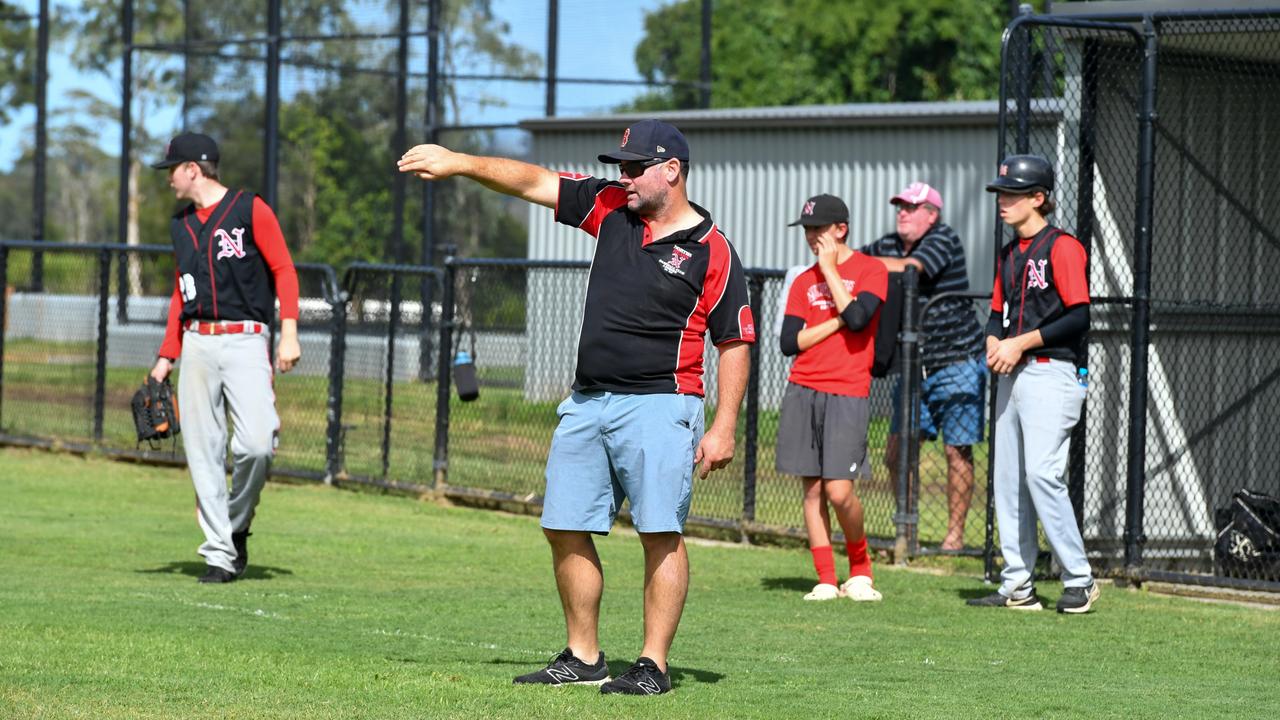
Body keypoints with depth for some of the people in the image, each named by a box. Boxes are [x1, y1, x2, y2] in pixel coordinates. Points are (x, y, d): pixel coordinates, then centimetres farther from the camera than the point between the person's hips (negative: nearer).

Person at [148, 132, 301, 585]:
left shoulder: (249, 209, -1)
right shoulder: (181, 225, 17)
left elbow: (283, 271, -3)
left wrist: (289, 333, -13)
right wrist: (166, 357, 16)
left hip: (245, 340, -5)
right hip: (197, 345, 5)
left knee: (256, 443, -19)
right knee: (202, 452, -1)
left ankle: (237, 524, 4)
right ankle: (220, 553, 2)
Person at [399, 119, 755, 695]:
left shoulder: (712, 251, -5)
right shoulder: (611, 208, 10)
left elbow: (734, 344, -4)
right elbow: (532, 181, 10)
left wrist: (724, 427, -10)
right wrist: (459, 164, 0)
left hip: (658, 405, -6)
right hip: (587, 403, 6)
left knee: (660, 534, -10)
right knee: (566, 529, 6)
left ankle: (654, 665, -5)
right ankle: (583, 658, 15)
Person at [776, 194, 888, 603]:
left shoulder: (870, 270, 1)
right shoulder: (803, 281, 13)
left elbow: (857, 317, -17)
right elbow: (789, 343, 5)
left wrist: (830, 269, -8)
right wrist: (835, 322, -6)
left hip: (848, 393, -5)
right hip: (803, 392, 5)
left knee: (839, 491, -12)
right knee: (813, 489, 3)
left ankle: (860, 569, 10)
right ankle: (826, 580, 8)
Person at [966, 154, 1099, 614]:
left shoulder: (1062, 248, -9)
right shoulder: (1010, 254, 17)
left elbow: (1078, 318, -15)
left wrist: (1021, 343, -16)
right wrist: (993, 344, 1)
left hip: (1050, 374, -9)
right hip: (1011, 377, 9)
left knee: (1042, 473, -16)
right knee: (1008, 480, 6)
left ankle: (1079, 580, -8)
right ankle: (1017, 587, 9)